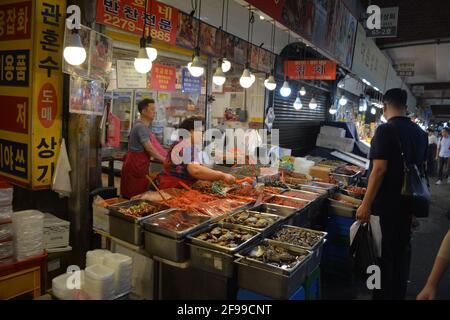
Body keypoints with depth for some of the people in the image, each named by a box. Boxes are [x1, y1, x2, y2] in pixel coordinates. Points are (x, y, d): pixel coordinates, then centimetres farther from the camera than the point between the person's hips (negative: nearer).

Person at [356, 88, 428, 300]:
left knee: (383, 253, 4)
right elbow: (421, 168, 14)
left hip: (386, 205, -7)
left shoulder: (386, 130, -16)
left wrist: (366, 204, -19)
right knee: (402, 250, 18)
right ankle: (398, 294, 32)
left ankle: (383, 294, 17)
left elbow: (379, 169, -22)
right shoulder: (420, 132, 7)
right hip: (408, 203, 7)